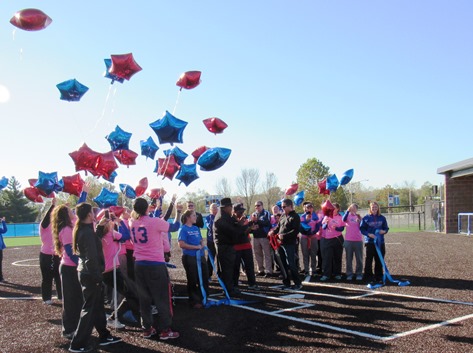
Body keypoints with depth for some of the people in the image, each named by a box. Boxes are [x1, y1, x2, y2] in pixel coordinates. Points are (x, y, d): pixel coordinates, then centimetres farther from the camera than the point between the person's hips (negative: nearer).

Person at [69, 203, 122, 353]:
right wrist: (97, 277, -20)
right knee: (90, 308, -1)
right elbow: (92, 257, -24)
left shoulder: (81, 230, 7)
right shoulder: (87, 232, -21)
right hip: (90, 274, -10)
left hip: (86, 272, 10)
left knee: (98, 306, 18)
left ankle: (104, 336, 29)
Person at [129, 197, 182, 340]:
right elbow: (175, 227, -3)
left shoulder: (132, 223, 0)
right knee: (162, 298, 4)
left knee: (144, 298, 14)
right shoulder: (155, 222, -16)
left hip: (139, 265, 6)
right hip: (156, 265, -6)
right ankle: (165, 331, 8)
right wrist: (178, 212, 9)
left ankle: (147, 329, 20)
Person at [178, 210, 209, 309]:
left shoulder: (196, 228, 11)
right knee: (193, 281, 4)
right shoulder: (183, 229, -11)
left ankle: (203, 298, 29)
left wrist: (202, 244, -4)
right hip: (190, 258, -7)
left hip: (200, 257, 7)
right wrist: (196, 247, -17)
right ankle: (194, 301, 17)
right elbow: (181, 244, -19)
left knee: (204, 278, 13)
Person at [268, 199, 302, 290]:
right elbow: (278, 226, 22)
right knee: (283, 264, 11)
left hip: (290, 244, -7)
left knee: (291, 264, -8)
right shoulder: (283, 215, 14)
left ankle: (298, 283, 4)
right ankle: (286, 283, 21)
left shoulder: (295, 217, -8)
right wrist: (273, 231, 1)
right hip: (281, 243, 8)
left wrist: (284, 236, -20)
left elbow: (296, 231, -16)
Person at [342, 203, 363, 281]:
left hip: (358, 240, 1)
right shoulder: (348, 216, 4)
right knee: (349, 258, 4)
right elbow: (343, 219, -19)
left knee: (359, 258, 5)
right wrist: (348, 210, -27)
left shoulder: (359, 217, 8)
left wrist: (359, 221, -12)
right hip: (348, 240, -1)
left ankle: (359, 274, 15)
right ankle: (349, 274, 12)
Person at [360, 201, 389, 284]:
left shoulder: (382, 218, 8)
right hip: (370, 241, -3)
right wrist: (368, 234, -17)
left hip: (380, 242, 3)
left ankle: (379, 276, 18)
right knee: (369, 259, -3)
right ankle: (368, 276, 5)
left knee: (379, 260, 7)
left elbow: (386, 228, 13)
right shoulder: (366, 218, -1)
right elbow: (362, 229, -2)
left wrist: (384, 231, -9)